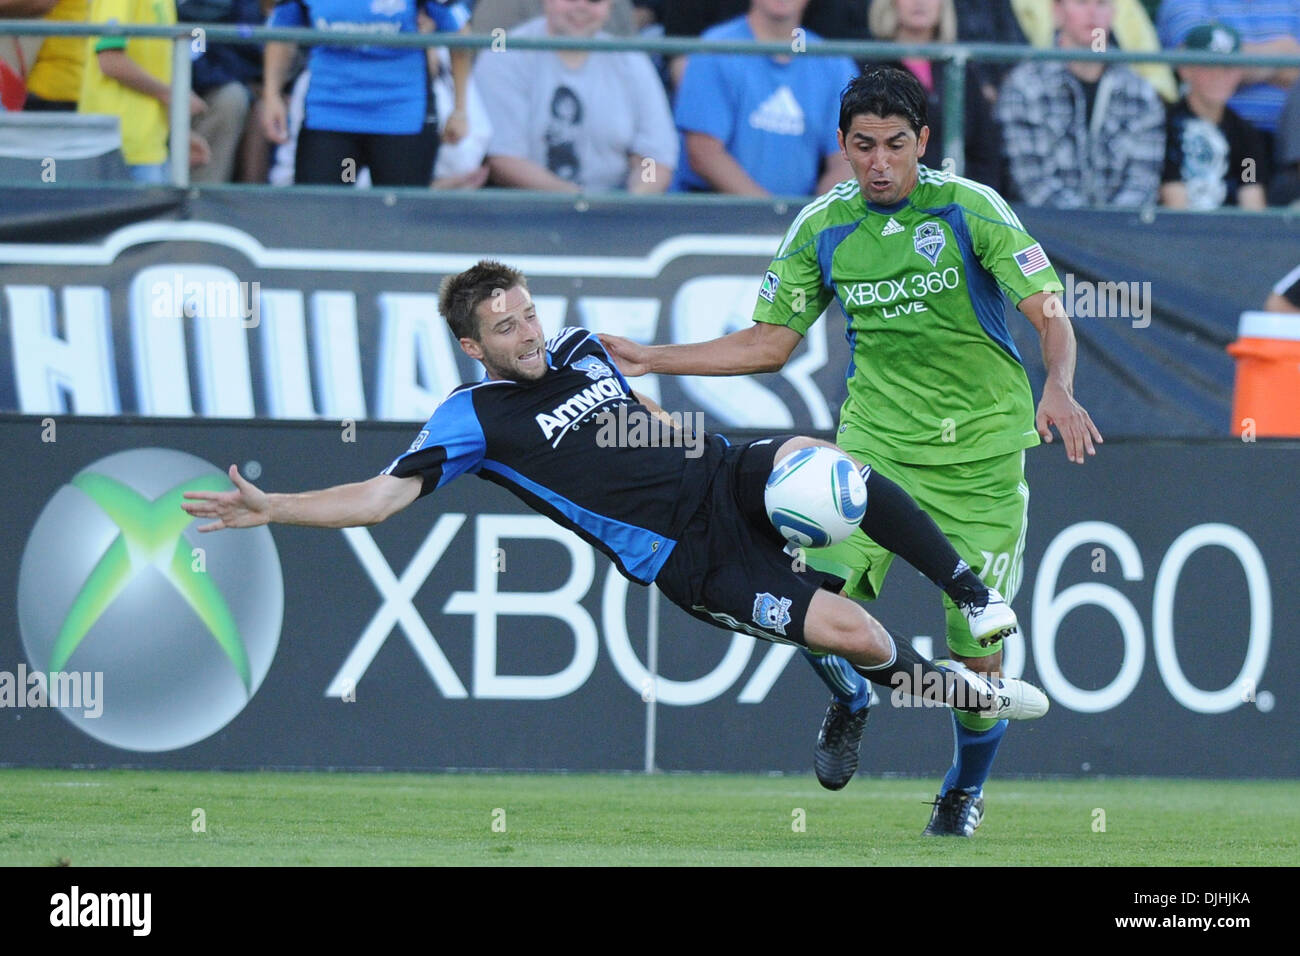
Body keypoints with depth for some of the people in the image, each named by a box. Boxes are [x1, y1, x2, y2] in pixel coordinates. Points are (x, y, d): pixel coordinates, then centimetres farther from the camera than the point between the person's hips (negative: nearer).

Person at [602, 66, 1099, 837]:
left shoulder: (970, 209, -10)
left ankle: (968, 788, 25)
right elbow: (769, 344, 9)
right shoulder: (824, 227, 0)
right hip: (875, 440, 2)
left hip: (981, 452, -2)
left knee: (978, 646, -4)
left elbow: (1050, 314, -13)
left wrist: (1058, 390, -33)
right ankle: (850, 700, 17)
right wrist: (649, 360, 4)